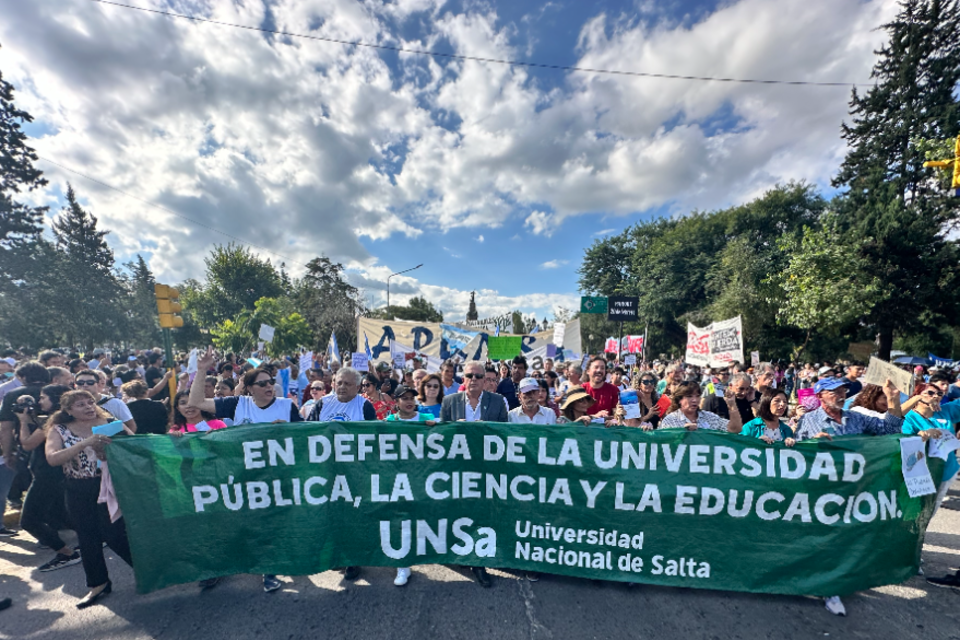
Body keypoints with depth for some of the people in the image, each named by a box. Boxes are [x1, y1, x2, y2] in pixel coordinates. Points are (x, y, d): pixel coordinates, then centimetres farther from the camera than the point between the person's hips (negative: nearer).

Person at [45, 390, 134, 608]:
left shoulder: (110, 423, -2)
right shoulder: (58, 430, 0)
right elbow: (52, 458, -15)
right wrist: (85, 443, -27)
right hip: (78, 492, 2)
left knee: (114, 534, -3)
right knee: (88, 538, 13)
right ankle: (98, 583, 32)